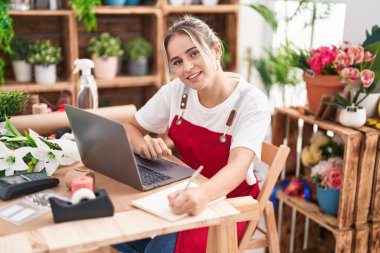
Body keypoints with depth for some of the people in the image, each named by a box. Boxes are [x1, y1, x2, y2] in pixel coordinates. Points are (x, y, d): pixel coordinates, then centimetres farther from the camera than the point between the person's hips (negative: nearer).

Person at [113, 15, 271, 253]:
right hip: (185, 192, 4)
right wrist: (142, 145, -22)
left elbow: (238, 167, -33)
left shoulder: (252, 102, -19)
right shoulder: (176, 91, -6)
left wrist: (202, 194, -55)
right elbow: (130, 128, 3)